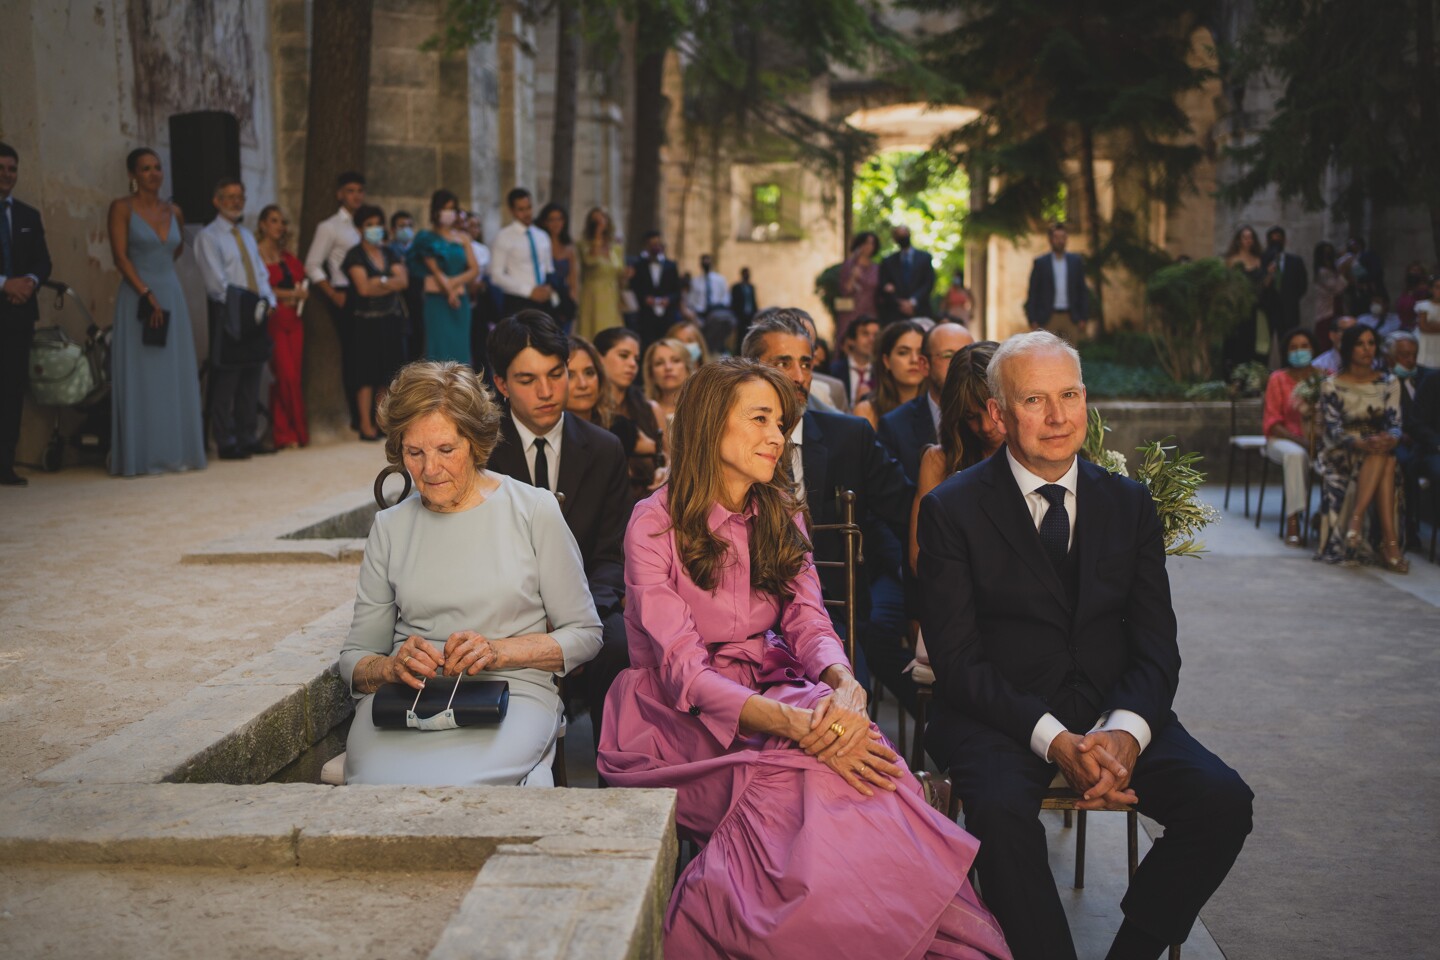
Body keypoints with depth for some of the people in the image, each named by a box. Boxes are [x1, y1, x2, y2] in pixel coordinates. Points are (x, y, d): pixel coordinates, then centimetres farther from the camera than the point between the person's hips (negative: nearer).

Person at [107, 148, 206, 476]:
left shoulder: (174, 211, 11)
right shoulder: (122, 208, -3)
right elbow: (120, 256, -10)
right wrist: (147, 294, -17)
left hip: (171, 295, 5)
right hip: (137, 298, -5)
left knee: (176, 378, 4)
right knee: (140, 378, -3)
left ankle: (176, 452, 9)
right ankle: (141, 457, -1)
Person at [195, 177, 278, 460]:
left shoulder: (247, 236, 21)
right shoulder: (208, 236, -4)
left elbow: (260, 273, 18)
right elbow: (216, 283, -11)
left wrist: (267, 300, 2)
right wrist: (239, 306, -12)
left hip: (255, 314, 7)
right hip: (228, 317, -7)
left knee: (251, 380, 10)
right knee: (225, 383, -4)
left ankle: (247, 438, 16)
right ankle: (226, 443, 0)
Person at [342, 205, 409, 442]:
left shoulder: (389, 253, 14)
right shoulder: (355, 255, -1)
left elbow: (403, 281, 1)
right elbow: (363, 287, -13)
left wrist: (380, 282, -12)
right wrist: (391, 282, -6)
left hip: (392, 319, 5)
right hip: (367, 321, -5)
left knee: (387, 373, 4)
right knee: (368, 373, -7)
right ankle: (366, 426, -4)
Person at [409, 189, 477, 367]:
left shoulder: (462, 238, 13)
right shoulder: (428, 238, 4)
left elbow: (475, 269, 6)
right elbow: (434, 269, -4)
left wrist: (454, 282, -9)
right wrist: (449, 291, -15)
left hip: (461, 300, 4)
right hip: (437, 299, -3)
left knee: (460, 346, 1)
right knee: (441, 346, -7)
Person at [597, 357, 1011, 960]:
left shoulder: (781, 518, 11)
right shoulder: (655, 525, -9)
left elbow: (809, 624, 0)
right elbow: (683, 671, -18)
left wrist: (844, 686, -26)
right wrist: (793, 721, -33)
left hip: (772, 690, 5)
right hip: (680, 722, -4)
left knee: (853, 752, -30)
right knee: (801, 775, -34)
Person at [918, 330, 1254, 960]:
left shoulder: (1130, 503, 10)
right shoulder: (951, 509, -2)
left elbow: (1156, 646, 5)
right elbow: (957, 660, -7)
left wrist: (1125, 731, -17)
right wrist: (1053, 740, -21)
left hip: (1114, 712, 4)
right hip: (1000, 716, -3)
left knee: (1224, 802, -19)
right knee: (1001, 812, -34)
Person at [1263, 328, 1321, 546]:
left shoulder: (1324, 378, 10)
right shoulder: (1278, 379, 5)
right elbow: (1272, 423, 0)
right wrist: (1300, 440, -16)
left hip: (1318, 440, 2)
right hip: (1284, 439, -2)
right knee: (1295, 454, -38)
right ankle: (1293, 522, -38)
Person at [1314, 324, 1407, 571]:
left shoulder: (1389, 383, 10)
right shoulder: (1331, 385, 0)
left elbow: (1394, 423, -1)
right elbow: (1333, 430, -10)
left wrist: (1390, 439, -27)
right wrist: (1362, 444, -31)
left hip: (1379, 447, 3)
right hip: (1341, 455, -3)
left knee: (1385, 456, -35)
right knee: (1380, 456, -35)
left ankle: (1356, 520, -45)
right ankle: (1390, 543, -43)